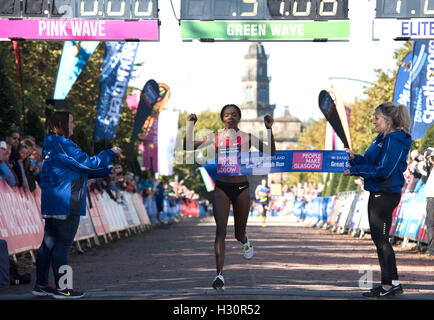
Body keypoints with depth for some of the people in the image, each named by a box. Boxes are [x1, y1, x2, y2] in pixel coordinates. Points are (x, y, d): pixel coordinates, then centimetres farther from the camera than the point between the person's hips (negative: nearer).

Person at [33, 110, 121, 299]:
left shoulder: (50, 146, 18)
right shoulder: (63, 145, -14)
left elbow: (80, 171, 23)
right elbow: (88, 164, -13)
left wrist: (108, 170, 22)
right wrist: (110, 153, 2)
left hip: (51, 205, 10)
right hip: (65, 204, -10)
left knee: (48, 243, 12)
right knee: (62, 244, -6)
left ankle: (41, 285, 16)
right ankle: (61, 288, -4)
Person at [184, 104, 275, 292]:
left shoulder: (247, 138, 3)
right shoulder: (215, 138, 4)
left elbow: (270, 152, -5)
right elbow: (189, 147, 1)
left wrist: (269, 130, -13)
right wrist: (190, 125, -9)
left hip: (241, 188, 1)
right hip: (221, 187, -1)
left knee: (239, 232, 12)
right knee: (221, 230, -15)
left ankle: (244, 240, 52)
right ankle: (219, 275, -20)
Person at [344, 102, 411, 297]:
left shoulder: (394, 141, -17)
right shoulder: (382, 139, 14)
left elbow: (383, 170, -23)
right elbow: (371, 162, 19)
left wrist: (355, 170, -20)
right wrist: (354, 158, 3)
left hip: (386, 194, -10)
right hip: (378, 193, 10)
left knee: (381, 239, -4)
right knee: (379, 238, 14)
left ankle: (387, 286, 3)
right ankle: (394, 283, 21)